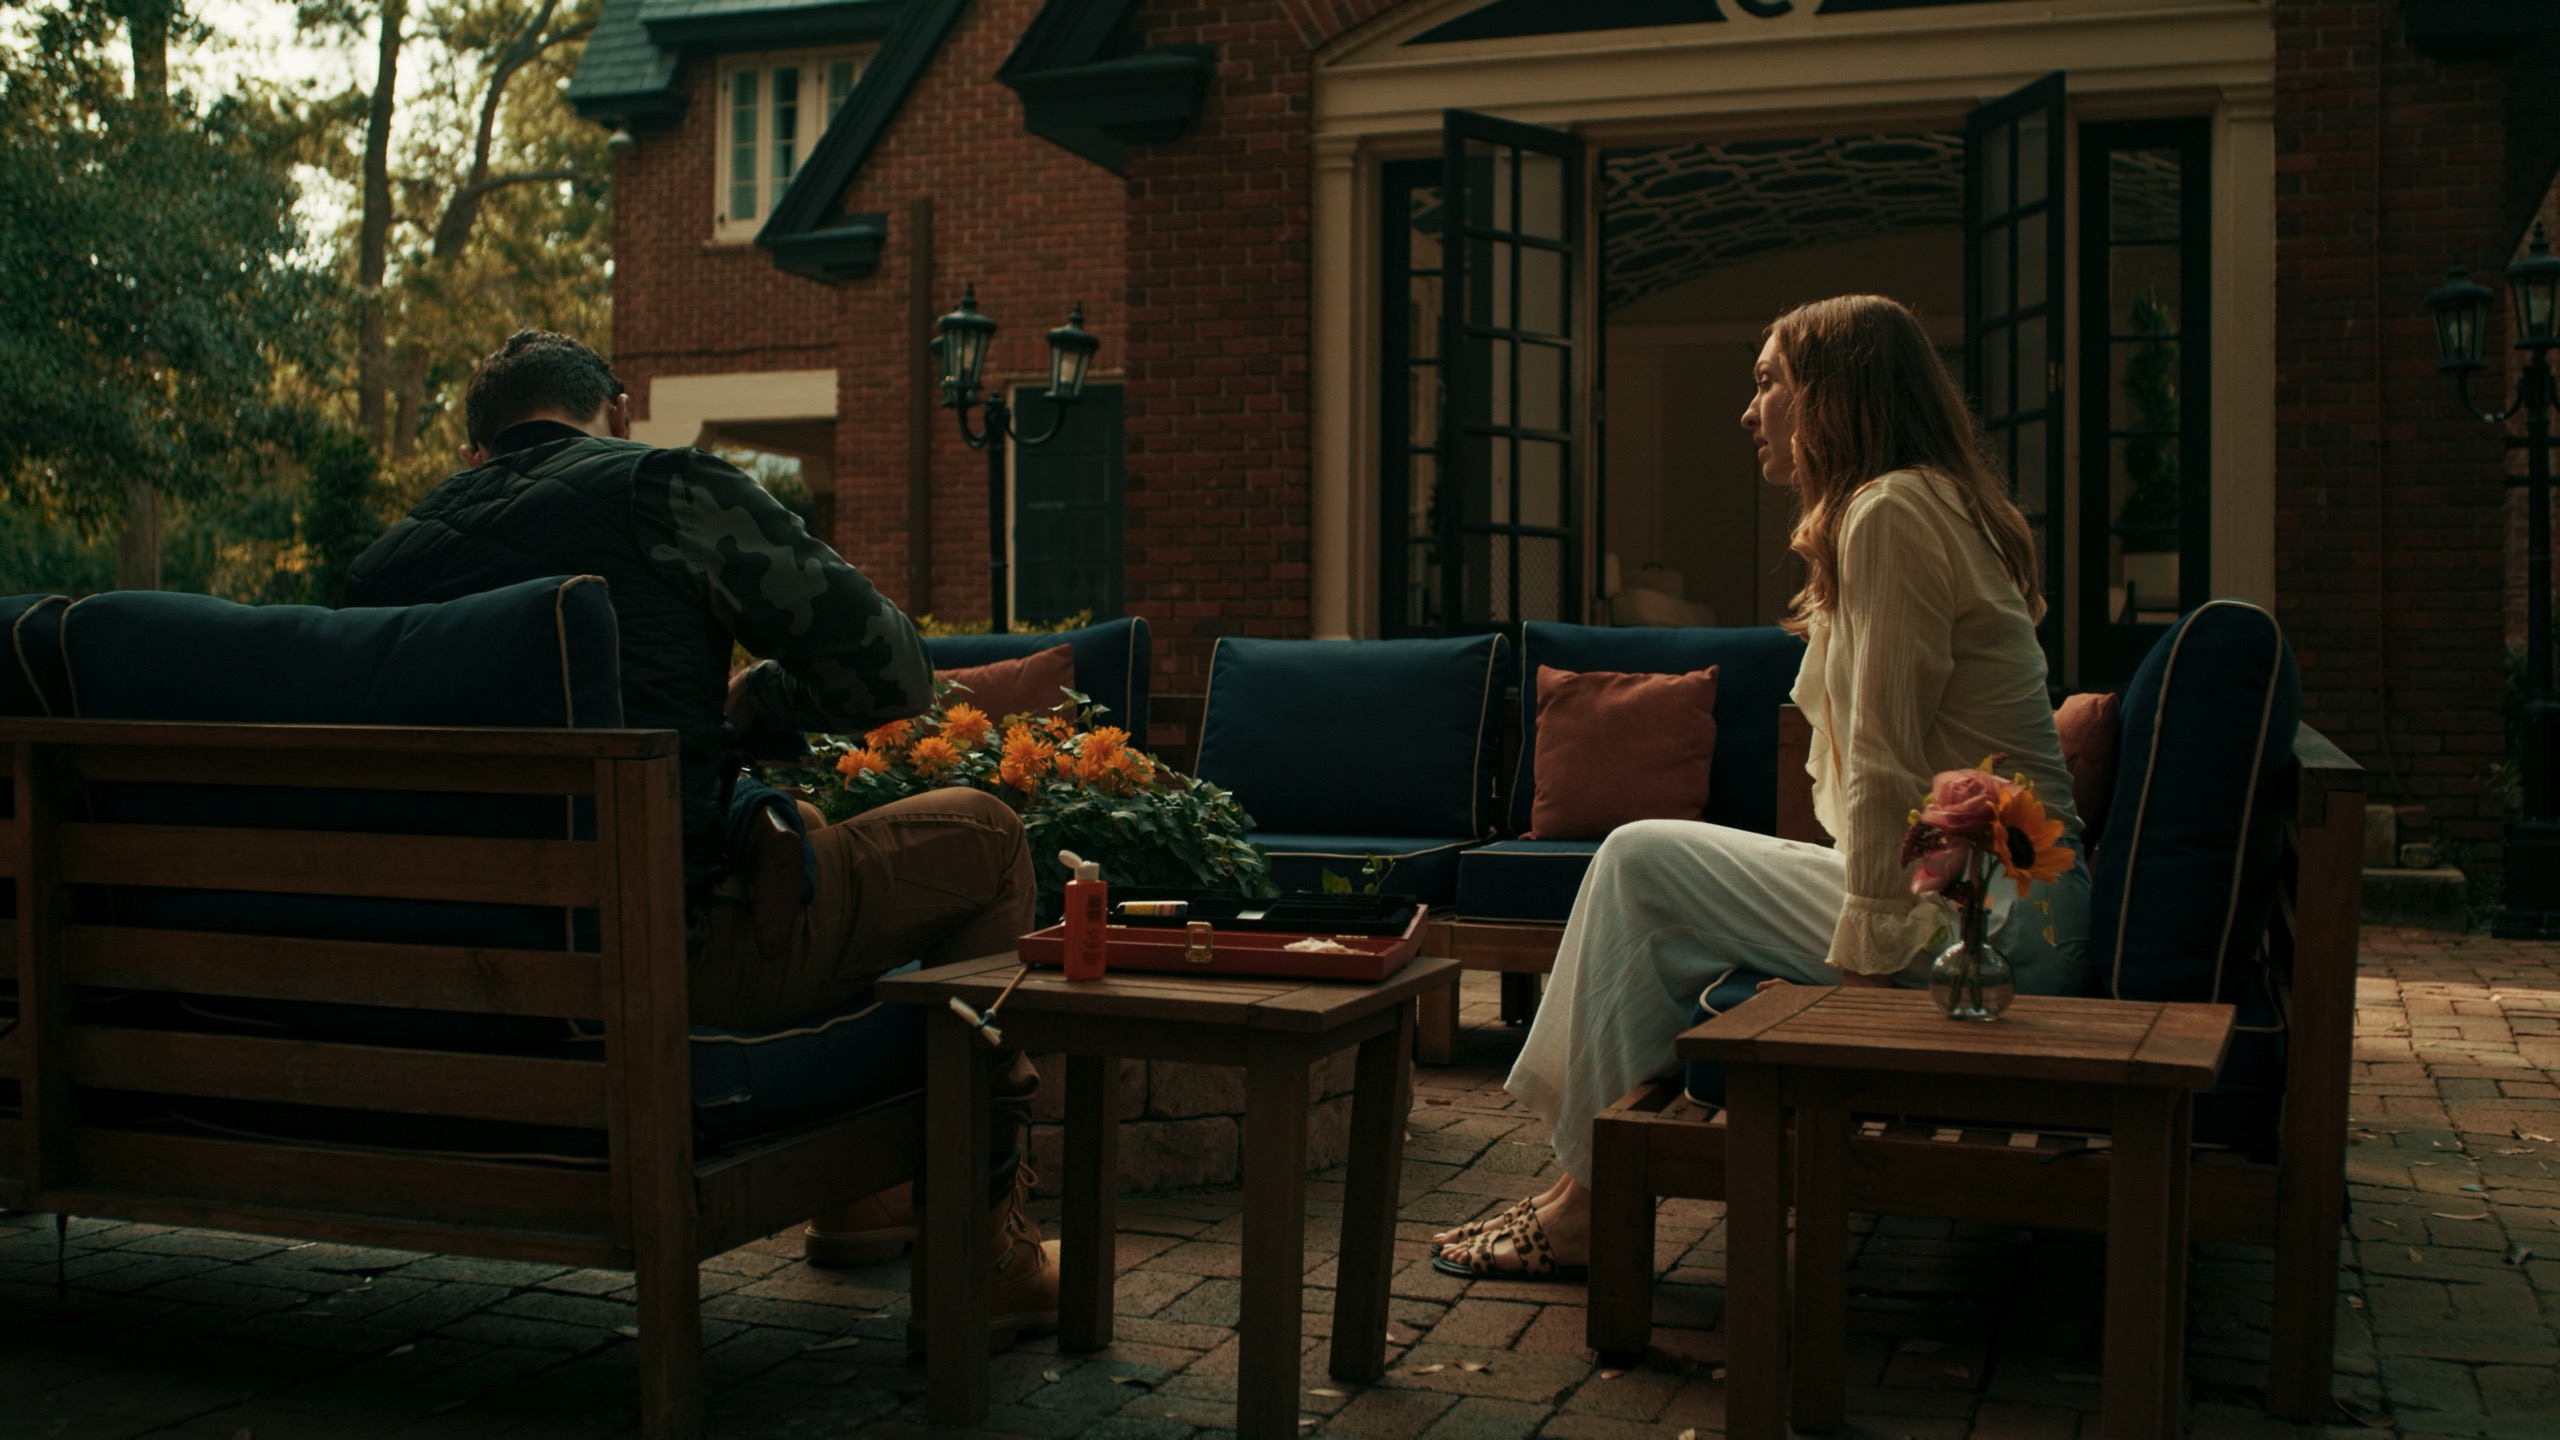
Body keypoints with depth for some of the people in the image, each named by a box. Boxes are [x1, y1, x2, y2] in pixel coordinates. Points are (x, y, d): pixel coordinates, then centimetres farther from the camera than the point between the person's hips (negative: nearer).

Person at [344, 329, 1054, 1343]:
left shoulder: (382, 562, 9)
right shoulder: (670, 489, -6)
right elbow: (892, 676, -6)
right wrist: (751, 698, 14)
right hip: (689, 956, -7)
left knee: (796, 836, 34)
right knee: (981, 836, 14)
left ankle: (861, 1188, 39)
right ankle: (985, 1239, 13)